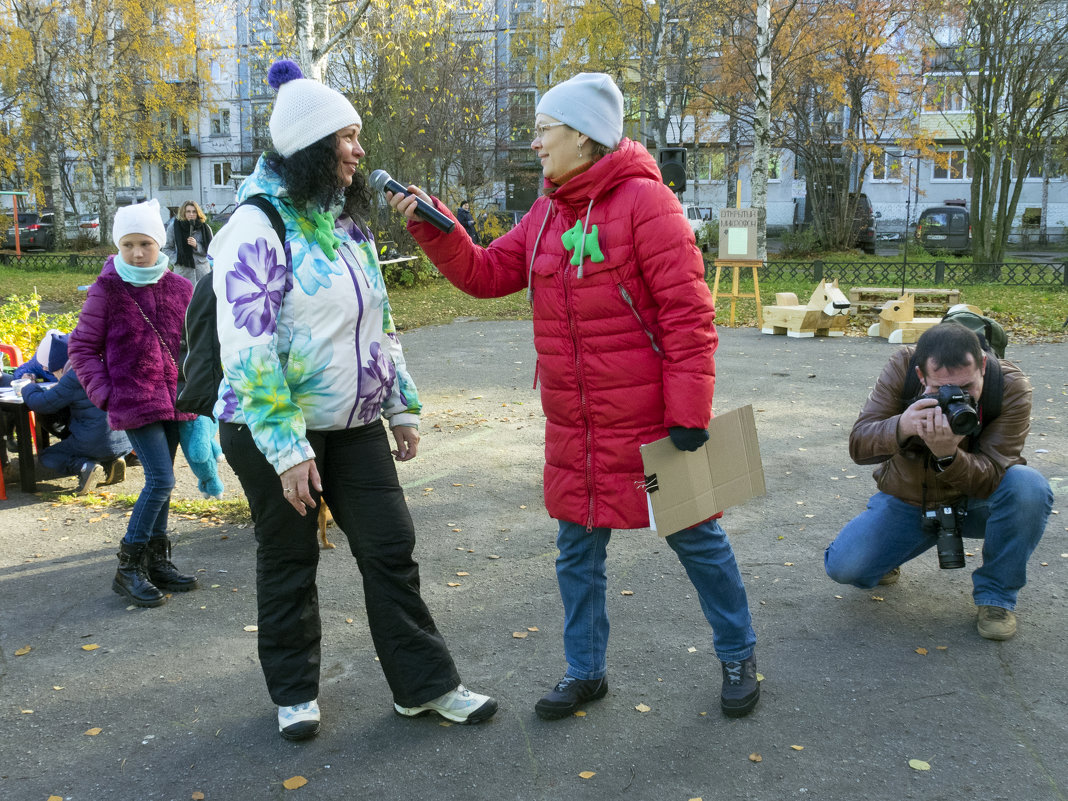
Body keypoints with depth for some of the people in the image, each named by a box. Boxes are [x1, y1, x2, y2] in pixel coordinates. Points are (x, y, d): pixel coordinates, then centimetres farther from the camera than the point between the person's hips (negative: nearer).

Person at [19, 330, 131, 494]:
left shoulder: (74, 378, -16)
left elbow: (41, 404, -9)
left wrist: (29, 388, 10)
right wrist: (57, 388, 21)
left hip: (98, 443, -7)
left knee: (48, 456, 16)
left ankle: (85, 467, -11)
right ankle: (111, 463, 9)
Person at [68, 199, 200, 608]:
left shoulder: (179, 288, 3)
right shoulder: (106, 291, -5)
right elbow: (81, 347, 1)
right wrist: (104, 392, -7)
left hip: (174, 400, 5)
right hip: (133, 401, -5)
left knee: (162, 480, 12)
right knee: (161, 479, -12)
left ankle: (157, 561, 25)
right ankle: (128, 567, 0)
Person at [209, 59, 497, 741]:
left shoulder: (347, 222, 11)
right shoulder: (258, 226, -15)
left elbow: (380, 321, 16)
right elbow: (248, 347, -21)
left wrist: (402, 406, 13)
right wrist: (287, 449, -22)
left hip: (354, 426, 7)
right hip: (274, 430, -6)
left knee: (392, 547, 4)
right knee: (290, 563, 8)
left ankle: (426, 685, 16)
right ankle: (295, 692, 28)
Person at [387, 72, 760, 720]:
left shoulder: (643, 200, -14)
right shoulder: (546, 214, 10)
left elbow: (687, 312, -17)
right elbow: (486, 274, 12)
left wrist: (689, 413, -19)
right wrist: (431, 225, 0)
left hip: (648, 419, -6)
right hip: (575, 428, 7)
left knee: (694, 537, 10)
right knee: (578, 550, 15)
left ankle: (739, 656, 32)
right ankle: (586, 671, 33)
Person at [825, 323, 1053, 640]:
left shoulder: (1011, 386, -23)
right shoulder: (901, 367, -21)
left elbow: (991, 481, -26)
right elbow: (857, 444, -23)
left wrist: (948, 455, -47)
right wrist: (901, 428, -45)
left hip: (973, 502, 0)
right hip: (905, 503, 0)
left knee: (1028, 486, -33)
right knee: (842, 566, -21)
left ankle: (996, 596, -10)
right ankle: (886, 558, 18)